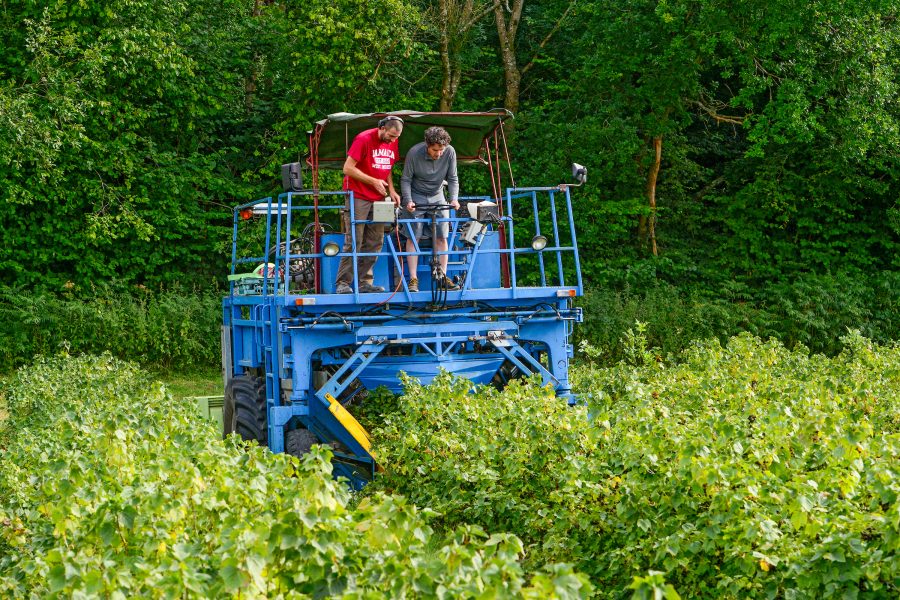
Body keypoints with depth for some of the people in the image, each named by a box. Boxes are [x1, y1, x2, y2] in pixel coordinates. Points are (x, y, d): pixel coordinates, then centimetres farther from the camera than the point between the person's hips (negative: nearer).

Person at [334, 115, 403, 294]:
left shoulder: (393, 143, 8)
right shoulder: (364, 139, -12)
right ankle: (343, 283, -5)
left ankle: (365, 282, 10)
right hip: (357, 197, -7)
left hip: (378, 199, 7)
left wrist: (391, 190, 4)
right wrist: (374, 181, -15)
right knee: (354, 242, -8)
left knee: (374, 242, 4)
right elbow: (348, 168, -14)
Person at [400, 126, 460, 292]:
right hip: (417, 197, -3)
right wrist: (408, 201, -25)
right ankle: (413, 279, -5)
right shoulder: (414, 153, -23)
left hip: (437, 197, 3)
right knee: (413, 237, -7)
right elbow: (405, 180, -13)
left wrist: (454, 198, -22)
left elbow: (452, 179, -7)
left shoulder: (450, 152, -17)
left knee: (441, 237, -1)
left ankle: (442, 276, 5)